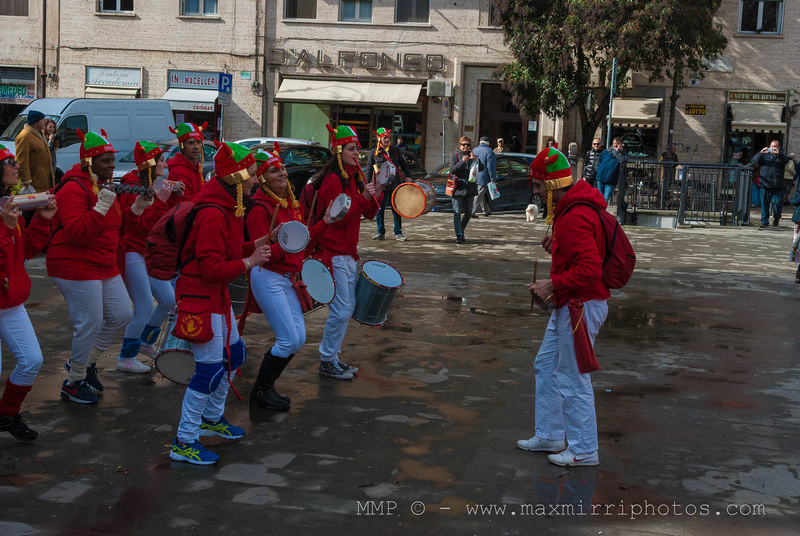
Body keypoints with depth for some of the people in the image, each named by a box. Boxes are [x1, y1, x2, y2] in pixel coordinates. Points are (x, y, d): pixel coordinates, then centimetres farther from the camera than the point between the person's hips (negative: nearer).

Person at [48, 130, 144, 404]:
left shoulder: (102, 187, 15)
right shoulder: (74, 190, -17)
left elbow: (115, 225, 23)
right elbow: (76, 233, -26)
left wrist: (135, 209, 7)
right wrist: (101, 207, -32)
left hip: (105, 267, 10)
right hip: (76, 268, -10)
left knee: (121, 315, 10)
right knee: (90, 324, -7)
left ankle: (85, 362, 28)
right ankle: (74, 383, 11)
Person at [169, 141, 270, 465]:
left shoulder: (229, 208, 7)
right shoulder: (212, 215, -25)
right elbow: (212, 268, -26)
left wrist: (256, 245, 3)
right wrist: (248, 262, -19)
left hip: (217, 296, 11)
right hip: (201, 297, -11)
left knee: (233, 354, 22)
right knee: (210, 370, -7)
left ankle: (212, 418, 40)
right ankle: (184, 443, 3)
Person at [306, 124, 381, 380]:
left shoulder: (355, 177, 13)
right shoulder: (332, 180, -15)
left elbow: (369, 213, 12)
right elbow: (338, 217, -21)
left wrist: (376, 195, -6)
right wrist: (362, 197, -25)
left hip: (348, 253, 9)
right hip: (332, 253, -9)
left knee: (348, 307, 13)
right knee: (341, 309, -8)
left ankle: (333, 356, 24)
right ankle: (327, 362, 4)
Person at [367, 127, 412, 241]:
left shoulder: (395, 150, 11)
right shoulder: (373, 153, 5)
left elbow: (404, 164, 16)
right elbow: (369, 170, 7)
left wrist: (408, 176, 2)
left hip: (394, 184, 1)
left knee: (396, 210, 2)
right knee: (379, 210, 2)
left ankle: (398, 233, 10)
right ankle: (381, 232, 15)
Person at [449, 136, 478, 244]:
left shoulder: (472, 156, 12)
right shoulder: (455, 156, 3)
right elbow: (452, 170, -10)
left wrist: (475, 159, -18)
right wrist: (462, 161, -23)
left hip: (470, 188, 3)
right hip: (458, 188, -3)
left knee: (468, 213, 6)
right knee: (457, 213, -7)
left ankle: (461, 231, 24)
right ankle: (459, 235, -7)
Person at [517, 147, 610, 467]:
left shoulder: (575, 217, -24)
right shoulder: (568, 209, 10)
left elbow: (590, 269, -31)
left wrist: (554, 285, -22)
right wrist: (556, 246, 8)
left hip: (581, 306, -11)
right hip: (567, 305, 11)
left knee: (572, 380, -1)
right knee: (546, 366, 19)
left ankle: (584, 450, 12)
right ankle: (550, 436, 30)